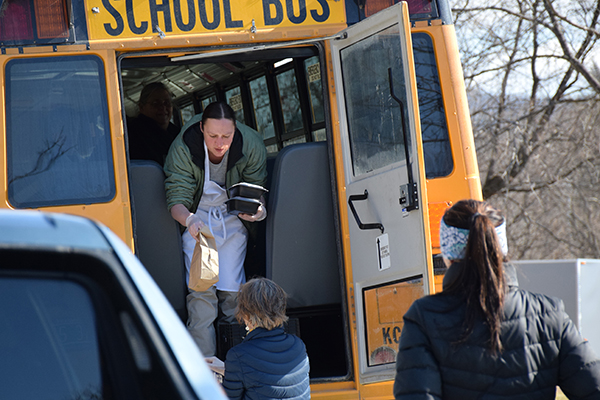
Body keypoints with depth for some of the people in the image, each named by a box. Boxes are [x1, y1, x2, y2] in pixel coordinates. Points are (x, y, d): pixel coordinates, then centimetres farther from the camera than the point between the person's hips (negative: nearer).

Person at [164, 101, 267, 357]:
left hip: (233, 219, 1)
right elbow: (176, 199, -24)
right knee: (202, 290, -15)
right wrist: (188, 220, -47)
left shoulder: (251, 145, -20)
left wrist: (257, 210, -31)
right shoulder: (182, 148, -24)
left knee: (231, 289, -9)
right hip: (196, 218, -1)